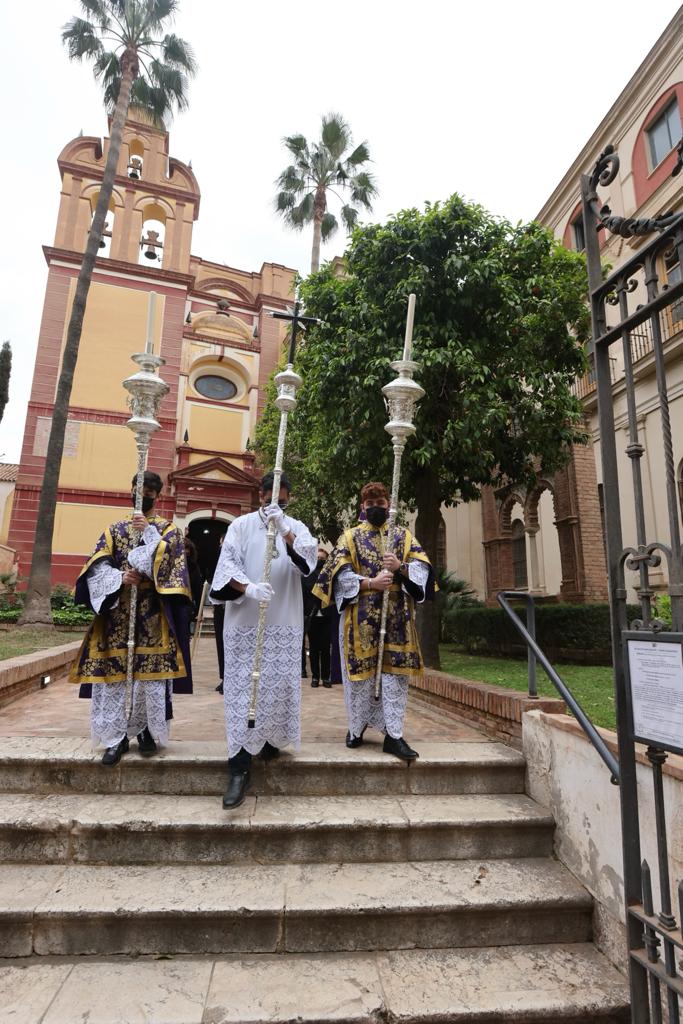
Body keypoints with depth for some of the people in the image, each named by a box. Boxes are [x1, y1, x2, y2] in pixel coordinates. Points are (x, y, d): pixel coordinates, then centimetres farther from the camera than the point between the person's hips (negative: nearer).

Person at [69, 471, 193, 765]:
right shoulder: (115, 529, 14)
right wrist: (119, 578, -13)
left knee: (151, 674, -1)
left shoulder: (169, 530, 7)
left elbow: (172, 564, -10)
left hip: (153, 615, -2)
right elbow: (97, 565, 5)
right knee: (112, 674, 3)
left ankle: (148, 730, 18)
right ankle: (116, 736, 15)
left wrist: (149, 532, -14)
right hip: (117, 613, 3)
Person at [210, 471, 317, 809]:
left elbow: (309, 558, -11)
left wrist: (284, 530, -25)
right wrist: (247, 587, -24)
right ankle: (239, 770, 3)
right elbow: (227, 564, -6)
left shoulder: (296, 527, 7)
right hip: (244, 621, -2)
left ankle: (271, 737, 32)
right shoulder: (241, 525, 2)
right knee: (242, 689, -2)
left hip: (284, 623, 2)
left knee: (281, 684, 7)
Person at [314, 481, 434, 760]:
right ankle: (357, 726, 22)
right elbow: (340, 573, -3)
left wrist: (400, 567, -15)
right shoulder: (350, 537, 9)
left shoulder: (403, 535, 14)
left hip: (397, 617, 1)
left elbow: (422, 567, 5)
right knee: (360, 672, 3)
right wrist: (370, 583, -17)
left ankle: (393, 734, 5)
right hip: (361, 618, -1)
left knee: (394, 672, -1)